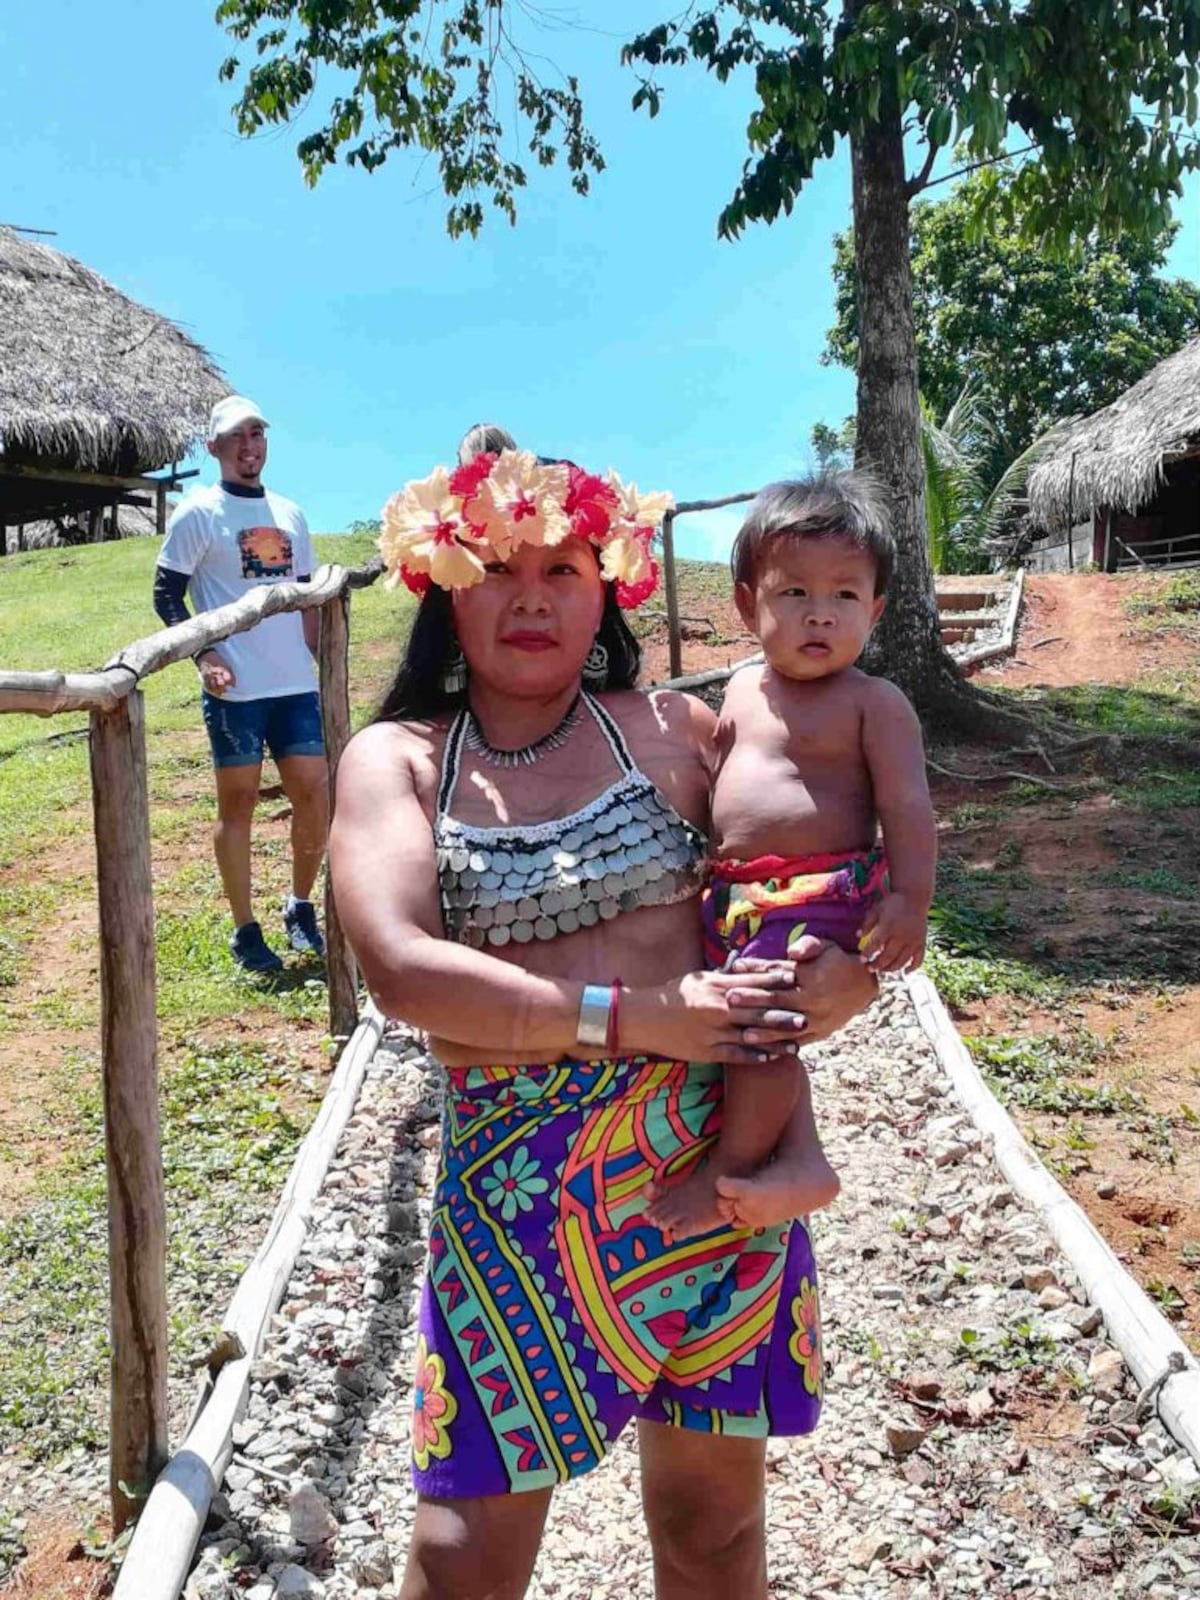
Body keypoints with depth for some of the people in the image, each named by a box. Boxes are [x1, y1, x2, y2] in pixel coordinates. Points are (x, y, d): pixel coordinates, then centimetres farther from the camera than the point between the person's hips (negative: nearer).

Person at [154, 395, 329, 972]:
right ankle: (245, 931, 12)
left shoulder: (290, 514, 15)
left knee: (315, 794, 5)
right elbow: (167, 595, -3)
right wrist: (204, 656, -16)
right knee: (237, 802, 3)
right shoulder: (197, 513, -1)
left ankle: (300, 909, 24)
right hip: (235, 688, -5)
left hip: (296, 685, 5)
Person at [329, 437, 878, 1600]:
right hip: (514, 1178, -1)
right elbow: (401, 967, -13)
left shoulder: (673, 730, 3)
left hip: (711, 1153, 1)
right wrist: (635, 1014, -18)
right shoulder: (396, 759, 1)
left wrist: (839, 979, -16)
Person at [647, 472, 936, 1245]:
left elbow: (907, 805, -10)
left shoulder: (873, 702, -5)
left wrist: (910, 898, -18)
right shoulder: (742, 688, 15)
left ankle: (732, 1170, 0)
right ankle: (803, 1159, 15)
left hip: (822, 896, -8)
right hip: (738, 895, 8)